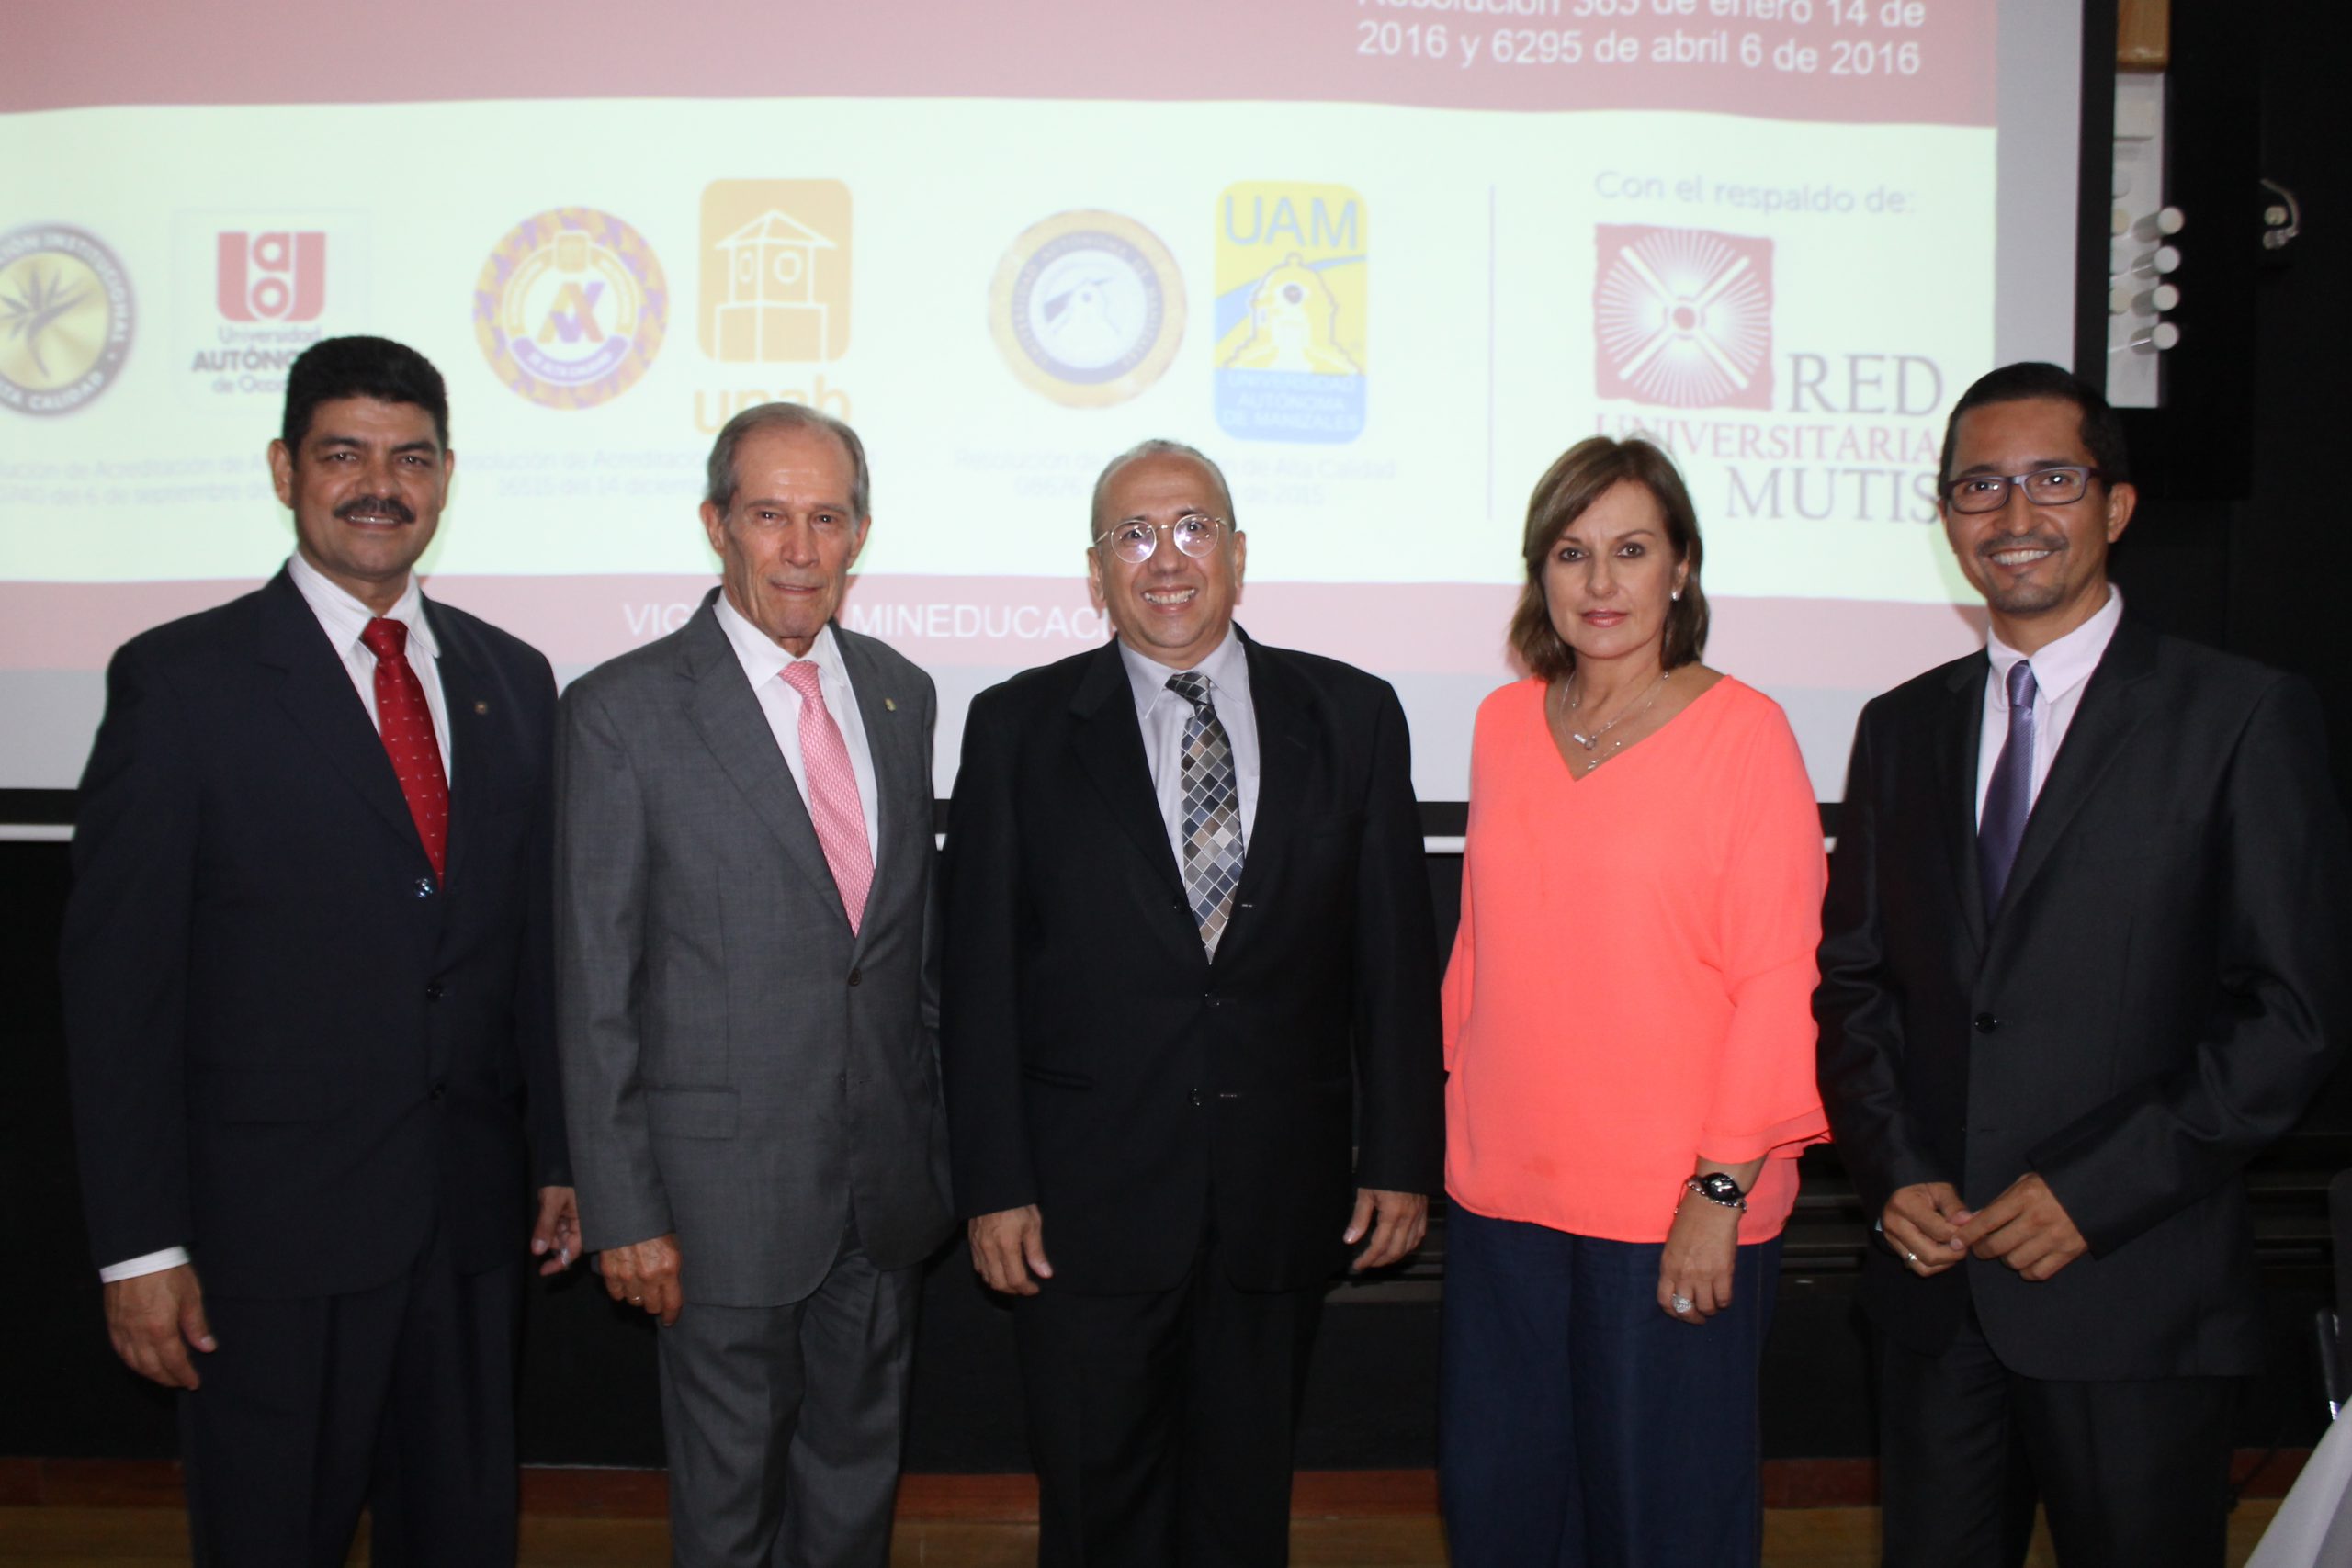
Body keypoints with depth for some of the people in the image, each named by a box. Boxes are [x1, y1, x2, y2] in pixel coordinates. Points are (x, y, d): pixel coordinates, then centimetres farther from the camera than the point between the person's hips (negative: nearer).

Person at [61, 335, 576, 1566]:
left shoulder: (512, 680, 8)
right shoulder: (179, 679, -6)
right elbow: (116, 980, -8)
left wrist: (558, 1158, 11)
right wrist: (141, 1245, -11)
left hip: (474, 1224, 5)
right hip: (274, 1226, -4)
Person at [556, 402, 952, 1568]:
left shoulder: (901, 696, 6)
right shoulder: (622, 710, -10)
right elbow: (595, 984, -9)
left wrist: (936, 1145, 12)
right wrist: (622, 1209, -10)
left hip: (887, 1183, 5)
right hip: (726, 1185, -4)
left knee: (860, 1473, 19)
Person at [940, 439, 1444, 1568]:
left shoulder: (1352, 717, 3)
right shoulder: (1018, 727, 0)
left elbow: (1395, 953, 3)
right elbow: (980, 973, -2)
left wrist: (1401, 1157, 1)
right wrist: (993, 1185, -6)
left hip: (1282, 1197, 1)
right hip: (1087, 1200, -1)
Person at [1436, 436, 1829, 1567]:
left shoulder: (1742, 730, -8)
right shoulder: (1503, 724, 7)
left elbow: (1778, 980, -10)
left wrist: (1722, 1189, -14)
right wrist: (1453, 1124, 11)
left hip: (1677, 1212, -4)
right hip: (1502, 1192, 5)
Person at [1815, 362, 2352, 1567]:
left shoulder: (2243, 718, -3)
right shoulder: (1901, 729, 10)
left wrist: (2095, 1192, -13)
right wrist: (1894, 1171, -4)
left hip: (2134, 1294, -3)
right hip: (1934, 1280, 4)